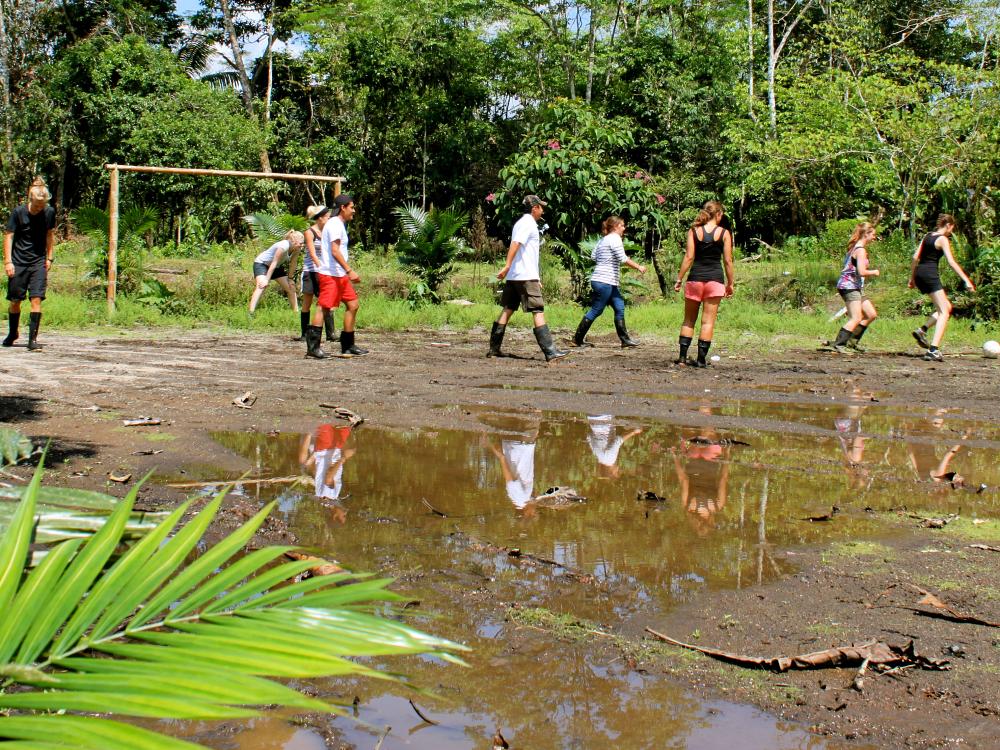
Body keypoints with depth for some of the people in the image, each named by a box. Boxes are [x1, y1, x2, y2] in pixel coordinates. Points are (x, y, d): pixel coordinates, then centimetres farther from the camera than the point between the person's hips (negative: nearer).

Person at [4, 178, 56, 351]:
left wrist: (49, 258, 10)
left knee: (36, 299, -11)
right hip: (18, 263, -1)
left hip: (39, 262, 1)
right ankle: (13, 333, 31)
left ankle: (33, 339, -9)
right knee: (15, 301, 8)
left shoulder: (49, 212, -3)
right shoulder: (18, 212, -10)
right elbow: (8, 236, -5)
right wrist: (8, 261, -10)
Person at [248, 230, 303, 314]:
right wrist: (267, 280, -29)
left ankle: (296, 312, 17)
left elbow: (292, 264, 1)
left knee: (291, 288, 6)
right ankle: (250, 313, -40)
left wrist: (290, 279, -1)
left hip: (276, 267, 9)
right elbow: (274, 263, -30)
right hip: (261, 263, -9)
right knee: (261, 287, -30)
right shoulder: (284, 246, -32)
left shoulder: (296, 249, -9)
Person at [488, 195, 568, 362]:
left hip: (513, 277, 10)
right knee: (538, 311, -10)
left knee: (507, 309, 10)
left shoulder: (522, 223, 22)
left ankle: (494, 348, 10)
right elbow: (515, 244, -22)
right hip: (526, 277, -10)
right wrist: (507, 266, -29)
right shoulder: (528, 223, -8)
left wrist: (537, 278, 28)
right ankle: (550, 352, -13)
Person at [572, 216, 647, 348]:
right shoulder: (615, 238, -11)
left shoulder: (603, 240, 17)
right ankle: (578, 338, 1)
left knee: (619, 308, 8)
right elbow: (623, 259, -16)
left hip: (610, 282, 10)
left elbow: (594, 256, 16)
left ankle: (625, 339, 9)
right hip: (604, 281, -10)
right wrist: (639, 267, -7)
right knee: (596, 310, -4)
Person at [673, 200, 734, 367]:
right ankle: (701, 358, 1)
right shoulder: (724, 233, -1)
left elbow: (689, 257, -4)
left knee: (689, 320, 10)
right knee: (708, 321, 3)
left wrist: (679, 279, 0)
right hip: (715, 279, -1)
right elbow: (728, 260, -1)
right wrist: (730, 283, 8)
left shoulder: (694, 231, 1)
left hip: (695, 278, 1)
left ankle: (682, 356, 4)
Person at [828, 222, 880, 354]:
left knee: (871, 314, 12)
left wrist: (869, 270, 13)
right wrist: (874, 272, -6)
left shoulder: (855, 247, 15)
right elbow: (862, 272, -23)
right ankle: (839, 344, -15)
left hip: (856, 287, 10)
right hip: (850, 286, -10)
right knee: (856, 318, -14)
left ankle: (853, 340, 16)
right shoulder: (860, 250, -15)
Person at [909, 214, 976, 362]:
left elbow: (915, 257, 14)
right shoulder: (943, 239, -6)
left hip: (919, 273, 8)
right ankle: (933, 350, -19)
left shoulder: (927, 235, 16)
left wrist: (912, 277, 21)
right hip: (930, 274, -8)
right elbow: (951, 262, -15)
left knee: (947, 307, 18)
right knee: (944, 312, -6)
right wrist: (966, 280, -18)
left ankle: (922, 330, 4)